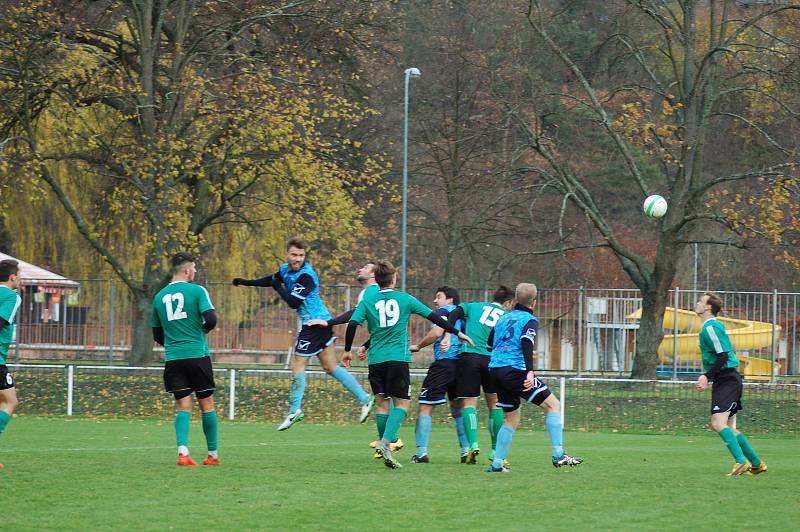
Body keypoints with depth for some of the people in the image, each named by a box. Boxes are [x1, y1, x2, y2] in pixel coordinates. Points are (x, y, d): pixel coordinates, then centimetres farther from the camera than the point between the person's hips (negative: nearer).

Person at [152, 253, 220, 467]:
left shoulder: (159, 297, 10)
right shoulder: (197, 291, -4)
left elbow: (157, 335, 15)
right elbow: (211, 320, -15)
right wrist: (203, 330, 7)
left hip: (173, 359, 3)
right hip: (197, 355, -3)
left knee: (183, 406, 2)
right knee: (207, 405, 8)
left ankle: (182, 451, -18)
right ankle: (213, 454, 14)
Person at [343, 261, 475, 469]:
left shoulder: (367, 301, 6)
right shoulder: (405, 299, 5)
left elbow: (352, 324, -4)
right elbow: (434, 317, 9)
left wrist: (347, 350, 9)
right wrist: (457, 333, 18)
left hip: (376, 359, 2)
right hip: (398, 357, -2)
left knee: (382, 402, 8)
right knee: (401, 403, 0)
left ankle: (385, 449, 7)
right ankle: (385, 442, -21)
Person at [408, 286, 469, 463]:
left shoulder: (443, 311, 0)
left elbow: (436, 333, -13)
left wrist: (418, 346, -2)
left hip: (444, 362, -7)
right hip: (461, 363, 7)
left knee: (426, 407, -3)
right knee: (458, 409, 16)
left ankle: (421, 452, -9)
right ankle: (466, 450, 10)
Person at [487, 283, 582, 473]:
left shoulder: (503, 318, 20)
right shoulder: (530, 320, 0)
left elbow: (489, 345, 24)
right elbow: (526, 342, -18)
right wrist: (530, 371, -25)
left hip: (495, 370, 7)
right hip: (515, 370, -7)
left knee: (511, 419, 18)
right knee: (553, 405, -3)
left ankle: (497, 463, 12)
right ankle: (558, 455, -13)